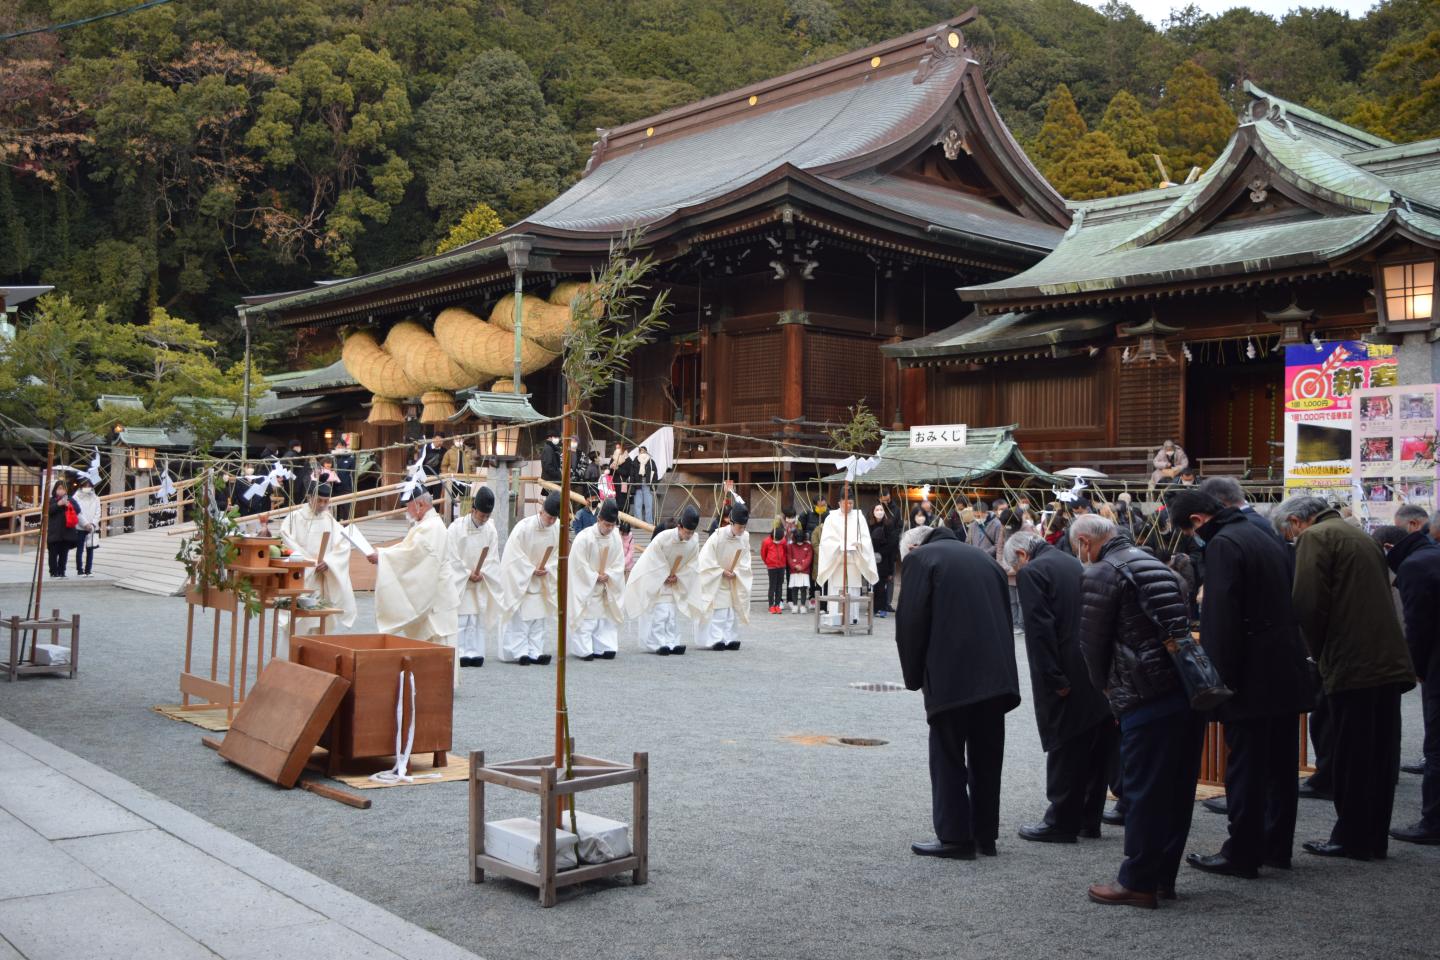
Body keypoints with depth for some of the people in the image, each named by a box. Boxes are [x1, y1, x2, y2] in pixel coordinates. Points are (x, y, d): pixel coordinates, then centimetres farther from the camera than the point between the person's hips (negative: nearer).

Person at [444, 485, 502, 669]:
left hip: (481, 585, 3)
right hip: (458, 583, -3)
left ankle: (475, 652, 7)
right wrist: (467, 574, -13)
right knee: (459, 619, -6)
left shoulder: (490, 530, 1)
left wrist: (481, 573, -13)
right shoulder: (456, 528, -9)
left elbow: (493, 558, 2)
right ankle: (460, 653, -2)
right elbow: (452, 558, -8)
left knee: (478, 618, 2)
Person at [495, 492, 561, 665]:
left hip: (541, 584, 5)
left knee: (538, 619, 5)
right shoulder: (524, 527, -19)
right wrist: (531, 570, -16)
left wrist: (546, 569, -11)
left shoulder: (557, 530, -5)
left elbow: (556, 556, 6)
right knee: (519, 620, -3)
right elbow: (515, 555, -15)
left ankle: (535, 652, 9)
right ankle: (520, 652, 0)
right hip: (520, 581, -5)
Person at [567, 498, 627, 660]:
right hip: (584, 587, -5)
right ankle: (584, 650, 1)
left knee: (605, 616, 7)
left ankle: (602, 648, 13)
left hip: (605, 588, 5)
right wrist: (596, 577, -15)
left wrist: (607, 575, -15)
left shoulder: (615, 538, -5)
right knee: (585, 617, -5)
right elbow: (579, 565, -18)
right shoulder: (584, 537, -21)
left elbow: (619, 563, 0)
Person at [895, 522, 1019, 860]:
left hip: (950, 678, -6)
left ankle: (954, 836, 5)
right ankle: (985, 834, 20)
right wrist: (1000, 667, 19)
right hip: (996, 676, 6)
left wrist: (914, 677, 4)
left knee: (948, 758, 4)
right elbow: (1005, 614, 17)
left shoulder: (918, 559, 0)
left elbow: (911, 623, -6)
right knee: (986, 758, 13)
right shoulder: (983, 557, 19)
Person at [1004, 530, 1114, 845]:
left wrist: (1054, 679, -16)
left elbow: (1040, 628, -17)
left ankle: (1062, 822, 8)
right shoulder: (1073, 563, 16)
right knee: (1095, 749, 13)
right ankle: (1088, 819, 23)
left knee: (1065, 750, 1)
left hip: (1070, 677, -8)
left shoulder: (1031, 573, -8)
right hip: (1098, 671, 8)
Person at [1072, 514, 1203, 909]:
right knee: (1177, 789, 14)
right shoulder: (1152, 562, 19)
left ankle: (1138, 882, 7)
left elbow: (1092, 642, -4)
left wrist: (1106, 686, 14)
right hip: (1190, 689, 9)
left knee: (1143, 792, 0)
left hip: (1147, 700, -9)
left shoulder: (1100, 575, -7)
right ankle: (1164, 875, 24)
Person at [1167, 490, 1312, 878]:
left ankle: (1242, 854, 2)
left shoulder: (1223, 544, -14)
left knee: (1245, 768, -3)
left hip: (1252, 681, -9)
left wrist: (1218, 679, -16)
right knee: (1280, 765, 14)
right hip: (1287, 673, 9)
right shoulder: (1264, 537, 16)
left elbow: (1220, 620, -20)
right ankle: (1276, 847, 23)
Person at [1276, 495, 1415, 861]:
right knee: (1380, 756, 13)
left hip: (1352, 665, -8)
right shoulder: (1361, 537, 20)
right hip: (1390, 661, 9)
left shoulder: (1315, 538, -7)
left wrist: (1319, 653, -1)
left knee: (1350, 758, 1)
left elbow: (1309, 605, -17)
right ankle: (1375, 837, 21)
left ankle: (1351, 839, 9)